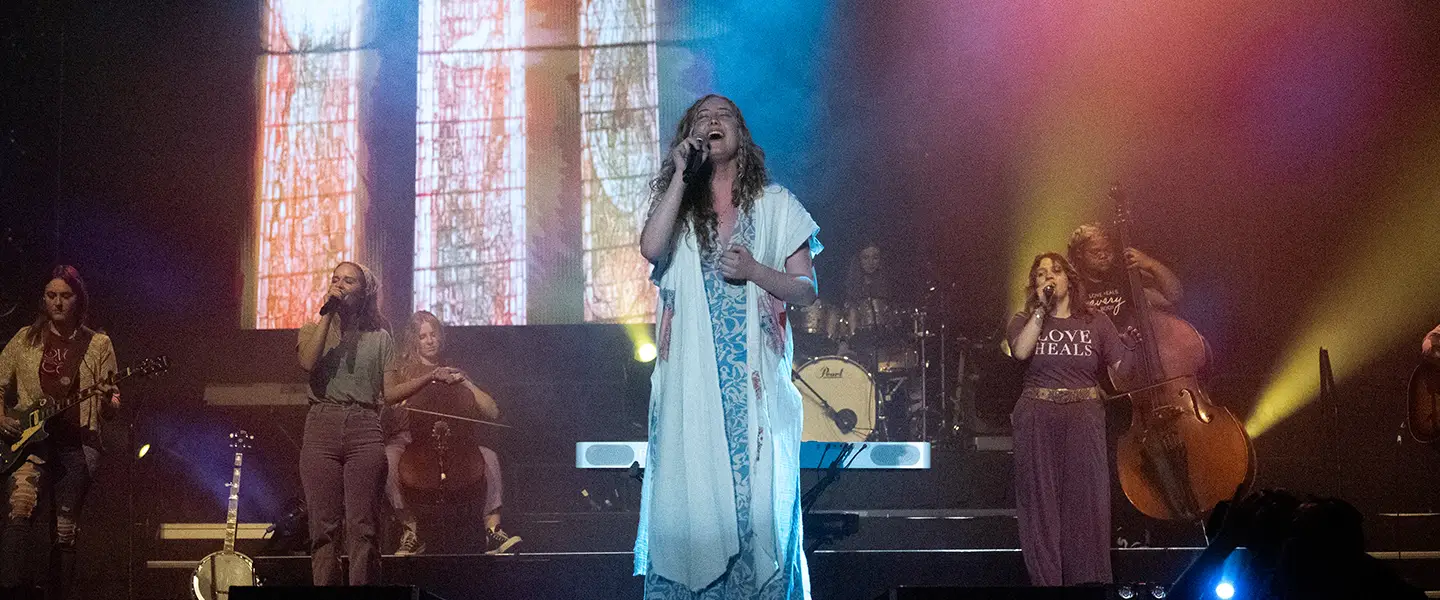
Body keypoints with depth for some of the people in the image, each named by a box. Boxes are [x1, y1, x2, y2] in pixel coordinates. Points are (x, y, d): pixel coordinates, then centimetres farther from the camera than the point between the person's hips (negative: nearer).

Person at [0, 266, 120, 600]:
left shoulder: (98, 345, 9)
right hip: (28, 438, 0)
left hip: (78, 443, 0)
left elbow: (109, 409, 9)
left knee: (65, 528, -4)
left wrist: (109, 402, -14)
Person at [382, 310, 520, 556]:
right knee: (389, 457, -37)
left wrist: (465, 382, 1)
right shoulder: (402, 370, 17)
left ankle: (492, 529, -32)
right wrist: (429, 377, -13)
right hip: (406, 437, -2)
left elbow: (492, 413, 12)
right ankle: (410, 530, -32)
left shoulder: (451, 372, 22)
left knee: (489, 456, -26)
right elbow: (390, 396, -7)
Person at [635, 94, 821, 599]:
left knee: (757, 496, -2)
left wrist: (754, 270, -10)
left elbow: (807, 291, 7)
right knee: (693, 496, -2)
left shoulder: (775, 204, 10)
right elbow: (651, 248, -11)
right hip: (693, 381, 1)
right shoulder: (677, 203, 12)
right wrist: (680, 175, -10)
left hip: (756, 381, 0)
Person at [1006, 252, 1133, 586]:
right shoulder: (1024, 322, 10)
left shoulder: (1096, 322, 10)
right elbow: (1020, 350, -12)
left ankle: (1089, 580, 2)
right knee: (1040, 501, -1)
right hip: (1037, 418, 0)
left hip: (1084, 420, 0)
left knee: (1087, 501, -5)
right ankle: (1044, 579, 4)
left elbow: (1124, 366, 3)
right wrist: (1042, 309, -8)